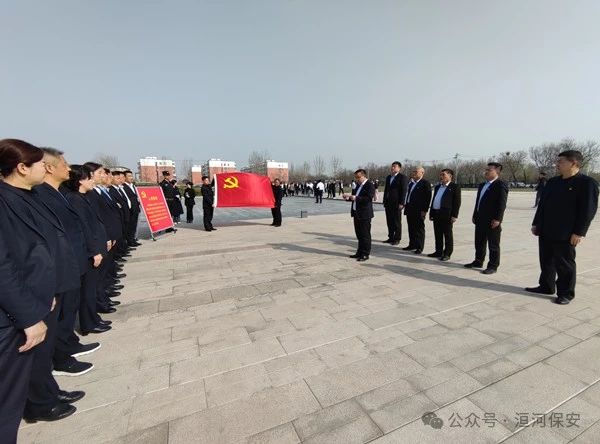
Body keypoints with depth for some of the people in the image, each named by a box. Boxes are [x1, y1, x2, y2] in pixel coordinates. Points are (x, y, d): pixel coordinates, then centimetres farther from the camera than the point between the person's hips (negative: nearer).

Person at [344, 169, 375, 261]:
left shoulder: (369, 185, -11)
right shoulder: (358, 185, 15)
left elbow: (369, 198, -23)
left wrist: (356, 198, -28)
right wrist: (348, 197, 0)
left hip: (364, 214, -8)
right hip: (356, 213, 9)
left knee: (365, 235, 0)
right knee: (359, 234, 15)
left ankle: (365, 254, 10)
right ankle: (360, 252, 26)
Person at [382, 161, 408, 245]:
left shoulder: (402, 177, -5)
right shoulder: (388, 177, 15)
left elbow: (404, 191, -10)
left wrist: (401, 203, -15)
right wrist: (384, 201, 12)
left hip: (397, 203, -6)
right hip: (388, 203, 6)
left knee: (397, 222, 2)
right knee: (389, 221, 9)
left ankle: (397, 239, 11)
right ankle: (391, 238, 19)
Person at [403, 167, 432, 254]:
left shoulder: (425, 183, -8)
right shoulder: (410, 182, 14)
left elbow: (428, 197, -12)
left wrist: (424, 210, -16)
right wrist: (406, 205, 12)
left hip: (419, 210, -7)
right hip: (410, 209, 7)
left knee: (419, 229, 3)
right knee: (411, 228, 13)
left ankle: (419, 247, 11)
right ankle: (412, 244, 25)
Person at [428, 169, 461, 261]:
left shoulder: (455, 187, -3)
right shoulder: (437, 187, 18)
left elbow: (457, 202, -8)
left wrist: (454, 215, -14)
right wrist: (431, 213, 16)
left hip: (447, 215, -7)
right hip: (436, 214, 7)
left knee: (447, 235, 2)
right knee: (438, 234, 12)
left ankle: (447, 254, 9)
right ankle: (438, 251, 22)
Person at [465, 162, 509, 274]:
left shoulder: (501, 185, -9)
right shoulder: (482, 185, 16)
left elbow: (502, 204, -16)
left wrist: (497, 219, -21)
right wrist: (475, 216, 14)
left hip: (492, 221, -8)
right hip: (480, 220, 8)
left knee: (493, 245, 3)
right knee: (479, 243, 16)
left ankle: (493, 266, 13)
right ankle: (478, 262, 29)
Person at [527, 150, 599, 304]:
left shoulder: (587, 183, -7)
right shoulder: (552, 182, 13)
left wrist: (579, 232, -16)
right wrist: (536, 223, 12)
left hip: (565, 234, -6)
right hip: (545, 232, 7)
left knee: (565, 265, 5)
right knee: (546, 262, 15)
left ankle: (566, 294, 18)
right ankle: (546, 286, 28)